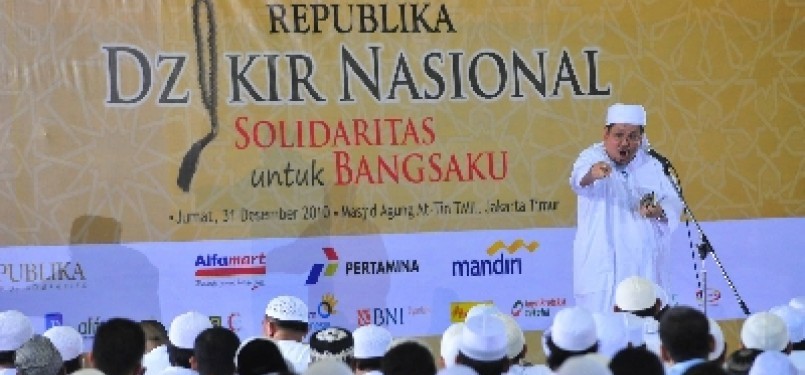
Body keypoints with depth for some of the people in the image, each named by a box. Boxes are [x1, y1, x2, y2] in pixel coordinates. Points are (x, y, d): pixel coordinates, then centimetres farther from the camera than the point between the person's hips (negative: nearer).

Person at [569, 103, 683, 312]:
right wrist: (592, 173, -52)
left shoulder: (652, 163, 6)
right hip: (603, 268, -3)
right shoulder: (593, 157, -6)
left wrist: (659, 212, -16)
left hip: (646, 267, 3)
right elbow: (579, 178, -28)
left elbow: (674, 205, 7)